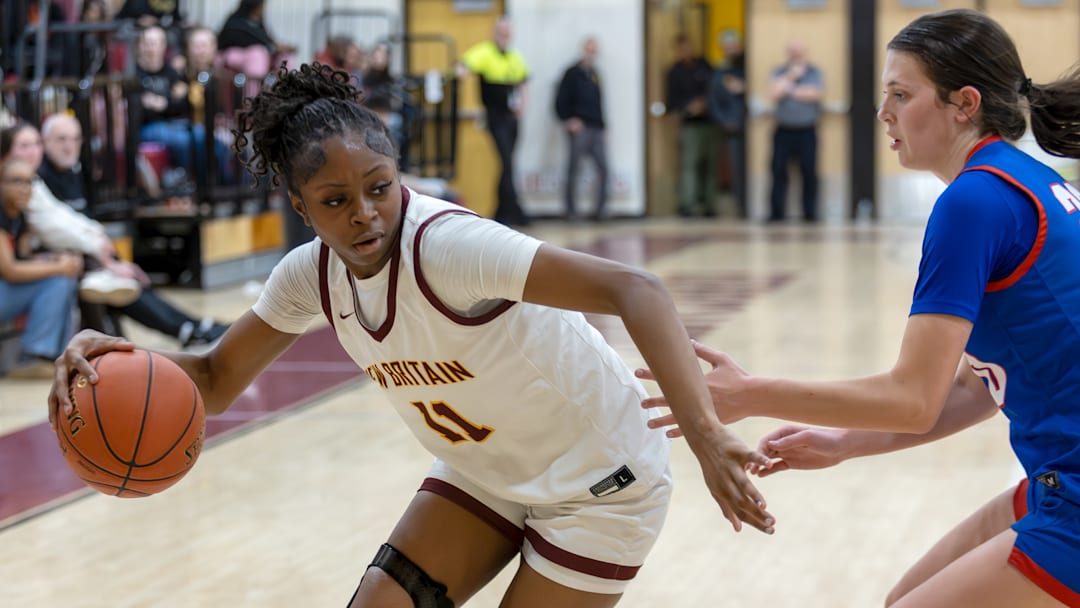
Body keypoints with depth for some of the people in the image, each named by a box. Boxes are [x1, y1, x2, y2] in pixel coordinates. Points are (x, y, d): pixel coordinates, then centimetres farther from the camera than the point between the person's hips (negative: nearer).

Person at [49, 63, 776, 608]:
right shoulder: (312, 274, -10)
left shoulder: (445, 244, -33)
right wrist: (124, 358, -23)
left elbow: (635, 290, -41)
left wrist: (705, 436, -53)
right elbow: (217, 380, -1)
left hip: (595, 481, -7)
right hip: (483, 474, 7)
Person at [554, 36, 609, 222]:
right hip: (580, 128, -6)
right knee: (574, 168, -2)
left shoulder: (595, 75, 17)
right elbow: (561, 101, -4)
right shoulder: (572, 73, -1)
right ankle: (571, 210, 2)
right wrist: (569, 120, -12)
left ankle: (600, 208, 2)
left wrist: (601, 123, 10)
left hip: (596, 129, 6)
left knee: (603, 167, -2)